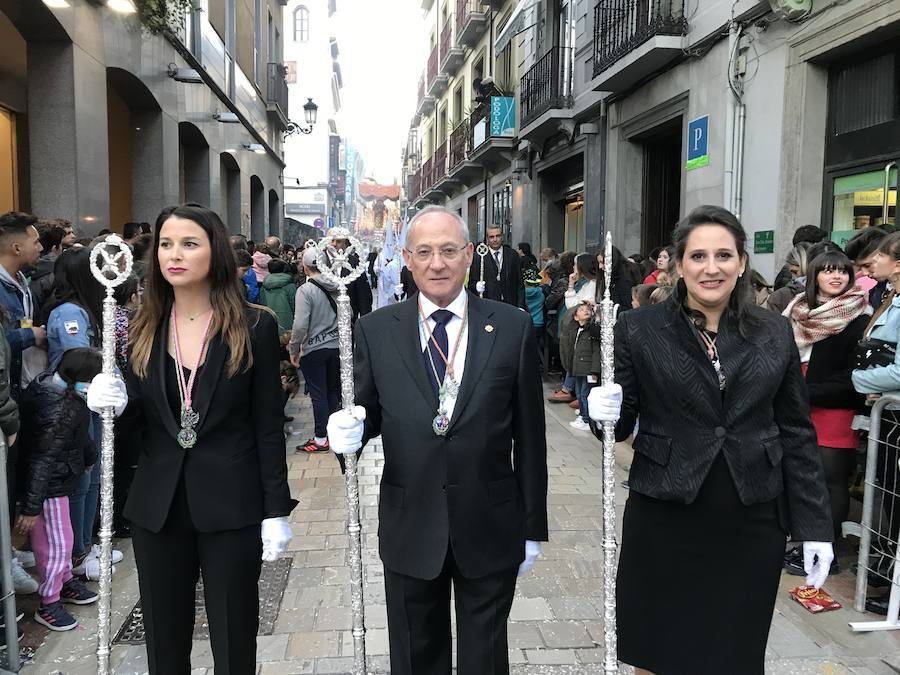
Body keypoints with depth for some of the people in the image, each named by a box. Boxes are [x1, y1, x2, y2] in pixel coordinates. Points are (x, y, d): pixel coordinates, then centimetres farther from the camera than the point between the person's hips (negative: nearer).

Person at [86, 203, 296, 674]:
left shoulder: (254, 328, -6)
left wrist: (276, 510, -7)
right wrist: (114, 402, -10)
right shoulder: (144, 329, 5)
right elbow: (137, 419, 12)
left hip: (231, 508, -3)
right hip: (158, 507, 4)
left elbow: (268, 425, -5)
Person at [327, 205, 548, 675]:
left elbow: (528, 436, -2)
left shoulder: (513, 328, -5)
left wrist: (533, 528, 2)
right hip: (409, 528, 1)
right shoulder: (376, 330, -3)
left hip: (491, 529, 0)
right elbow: (369, 411, 5)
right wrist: (351, 430, -20)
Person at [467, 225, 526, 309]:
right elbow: (471, 283, 2)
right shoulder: (479, 257, 1)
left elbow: (520, 283, 8)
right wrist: (476, 286, -21)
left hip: (510, 305, 2)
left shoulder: (512, 255, 8)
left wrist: (521, 306, 1)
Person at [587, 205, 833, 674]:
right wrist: (605, 413, -22)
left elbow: (797, 434, 6)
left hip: (752, 525, 2)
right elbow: (621, 423, 1)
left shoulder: (774, 334, 3)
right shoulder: (639, 330, -4)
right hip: (664, 521, -1)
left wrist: (814, 526, 4)